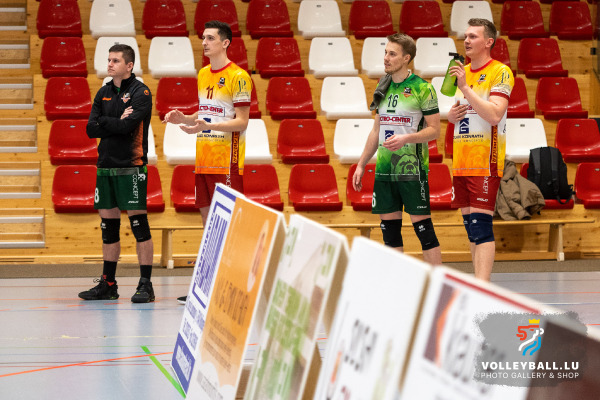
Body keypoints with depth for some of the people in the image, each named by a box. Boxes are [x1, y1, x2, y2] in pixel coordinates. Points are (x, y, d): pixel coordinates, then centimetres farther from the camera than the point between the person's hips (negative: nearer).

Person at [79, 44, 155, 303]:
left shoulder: (140, 92, -6)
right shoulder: (103, 94, 13)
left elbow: (127, 126, -19)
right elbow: (91, 130, 4)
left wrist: (104, 121, -4)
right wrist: (117, 121, -9)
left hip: (131, 167, -7)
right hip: (106, 166, 7)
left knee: (139, 224, -7)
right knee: (108, 225, 10)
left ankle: (145, 285, -4)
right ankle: (108, 285, 17)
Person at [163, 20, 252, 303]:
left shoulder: (238, 77, -9)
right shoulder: (203, 75, 15)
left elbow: (241, 122, -12)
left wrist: (206, 125, -24)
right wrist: (183, 119, 5)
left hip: (227, 161, -8)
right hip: (203, 160, 8)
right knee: (207, 219, 10)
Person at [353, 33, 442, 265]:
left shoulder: (422, 89, -6)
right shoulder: (384, 87, 13)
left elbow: (434, 130, -8)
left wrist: (406, 138, -23)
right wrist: (361, 164, 17)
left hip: (412, 169, -6)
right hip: (384, 168, 6)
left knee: (422, 227, -5)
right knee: (389, 228, 7)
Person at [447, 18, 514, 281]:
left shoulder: (500, 72, -7)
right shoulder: (464, 72, 17)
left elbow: (494, 115, -20)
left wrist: (466, 88, -21)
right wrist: (452, 114, 3)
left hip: (485, 162, -8)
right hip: (461, 161, 8)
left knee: (481, 225, -14)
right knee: (470, 225, 9)